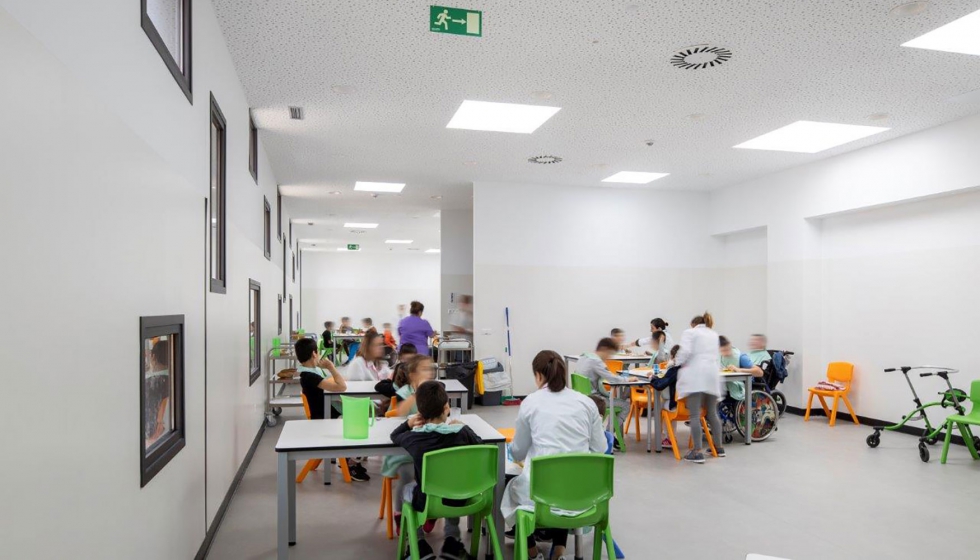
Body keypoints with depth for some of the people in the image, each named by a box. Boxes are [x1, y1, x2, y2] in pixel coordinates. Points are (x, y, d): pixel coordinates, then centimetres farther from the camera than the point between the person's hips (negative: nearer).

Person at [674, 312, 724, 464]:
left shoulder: (690, 332, 7)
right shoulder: (714, 335, 25)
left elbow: (685, 351, -9)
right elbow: (718, 357, 23)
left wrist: (678, 362, 7)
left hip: (695, 375, -6)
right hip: (712, 375, 6)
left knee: (695, 415, -8)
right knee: (712, 413, 17)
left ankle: (697, 452, -11)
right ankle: (719, 447, 26)